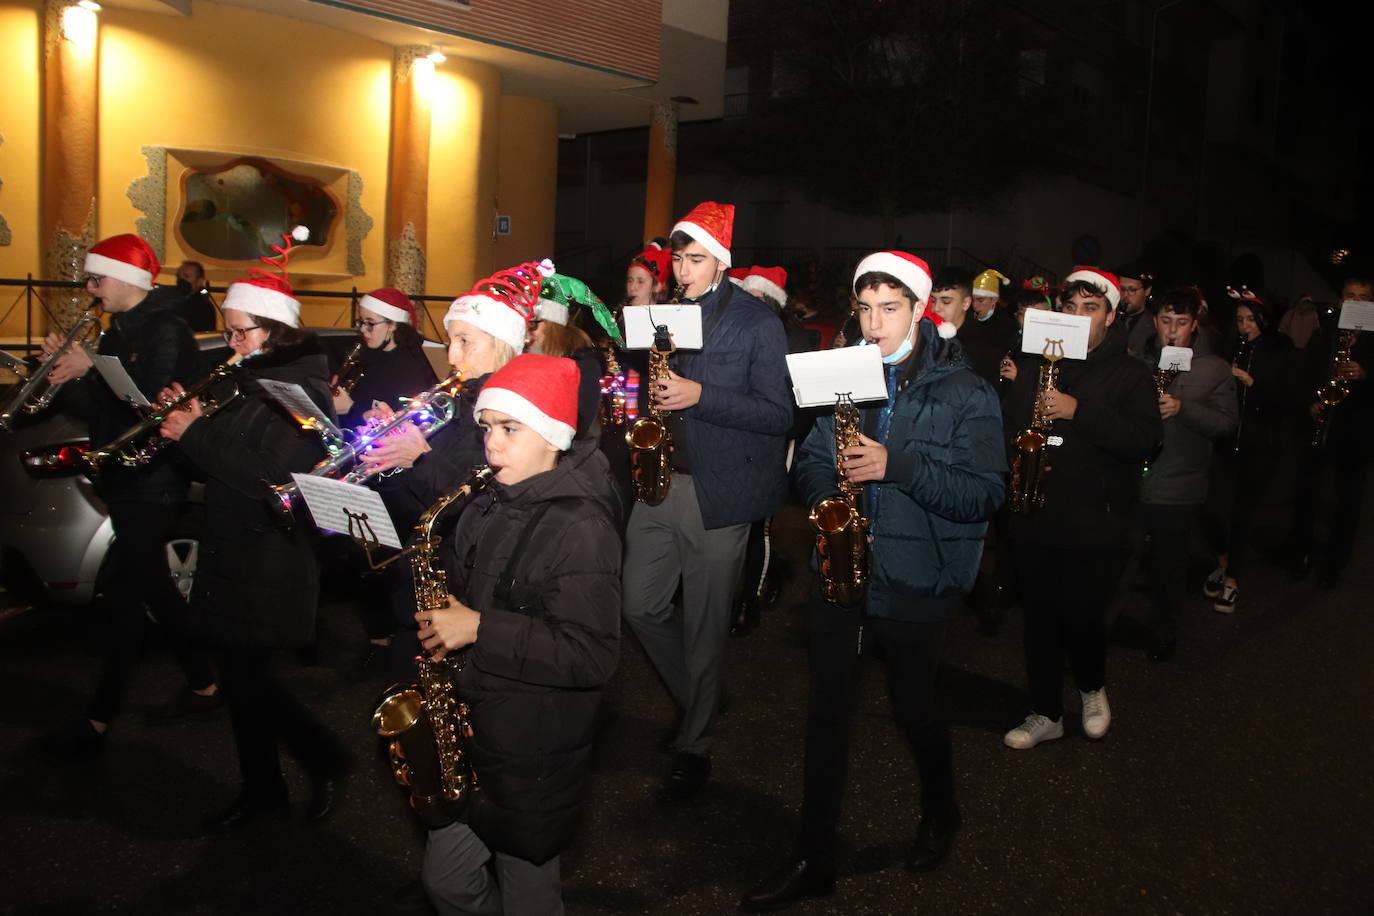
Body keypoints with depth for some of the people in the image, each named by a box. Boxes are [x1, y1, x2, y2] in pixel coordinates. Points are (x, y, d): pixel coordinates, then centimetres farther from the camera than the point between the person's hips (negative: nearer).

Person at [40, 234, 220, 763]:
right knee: (152, 586, 15)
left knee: (124, 595, -5)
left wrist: (91, 369, -21)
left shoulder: (167, 333, -14)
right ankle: (202, 685, 27)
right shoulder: (118, 333, 14)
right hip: (123, 480, 10)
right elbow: (99, 409, 12)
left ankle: (98, 722, 2)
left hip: (152, 485, -10)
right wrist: (68, 374, -6)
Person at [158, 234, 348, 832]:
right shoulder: (256, 384, 13)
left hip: (272, 562, -9)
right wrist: (196, 424, -1)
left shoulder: (301, 390, -15)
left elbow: (263, 475, -25)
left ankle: (325, 760, 17)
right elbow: (229, 459, 16)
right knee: (240, 676, 14)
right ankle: (261, 793, 28)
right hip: (234, 556, 9)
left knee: (246, 678, -3)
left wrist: (196, 434, -18)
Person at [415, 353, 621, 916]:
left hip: (534, 760, -7)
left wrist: (479, 630, -26)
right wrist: (439, 625, 0)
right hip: (468, 735, 7)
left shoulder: (580, 527, -21)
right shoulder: (488, 510, 4)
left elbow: (593, 655, -27)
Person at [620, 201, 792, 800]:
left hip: (719, 492, -5)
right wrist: (648, 396, -1)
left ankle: (694, 746, 22)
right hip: (659, 482, 6)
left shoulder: (757, 323, -6)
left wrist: (700, 396, -20)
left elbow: (778, 414, -10)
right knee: (640, 606, 8)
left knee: (703, 629, 4)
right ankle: (697, 699, 33)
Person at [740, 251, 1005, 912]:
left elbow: (985, 492, -13)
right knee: (826, 713, 8)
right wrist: (826, 497, -10)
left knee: (914, 710, 14)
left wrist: (897, 466, -24)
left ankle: (939, 813, 45)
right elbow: (809, 458, 13)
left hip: (914, 584, -3)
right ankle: (813, 860, 22)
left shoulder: (965, 393, -7)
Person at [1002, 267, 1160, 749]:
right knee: (1039, 616, 11)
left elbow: (1144, 439, -15)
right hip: (1034, 518, 4)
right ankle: (1046, 713, 27)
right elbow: (1006, 420, 14)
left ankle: (1093, 688, 30)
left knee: (1081, 617, -3)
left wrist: (1079, 410, -24)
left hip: (1095, 524, -4)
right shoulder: (1033, 363, 9)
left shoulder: (1129, 373, -2)